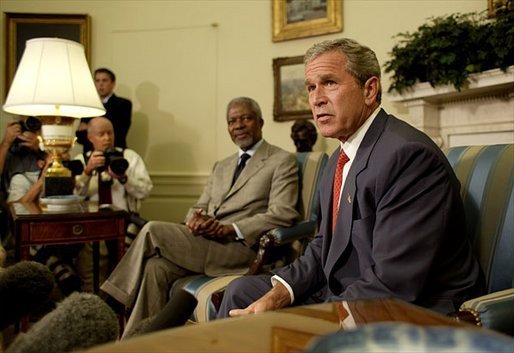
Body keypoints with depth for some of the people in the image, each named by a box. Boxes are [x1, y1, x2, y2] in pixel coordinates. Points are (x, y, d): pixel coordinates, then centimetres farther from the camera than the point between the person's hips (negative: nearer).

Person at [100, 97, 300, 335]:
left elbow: (282, 215, -9)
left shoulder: (283, 161, 3)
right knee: (156, 268, -23)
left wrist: (230, 229, -19)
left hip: (242, 249, -6)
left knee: (153, 231, -17)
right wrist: (195, 220, -5)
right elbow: (199, 207, 21)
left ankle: (113, 300, -1)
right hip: (204, 243, 6)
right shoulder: (222, 166, 25)